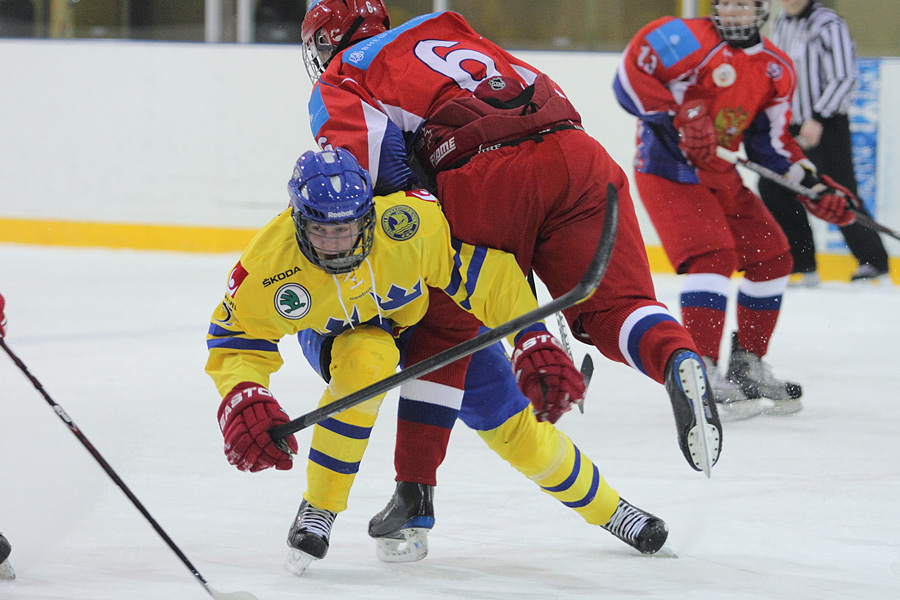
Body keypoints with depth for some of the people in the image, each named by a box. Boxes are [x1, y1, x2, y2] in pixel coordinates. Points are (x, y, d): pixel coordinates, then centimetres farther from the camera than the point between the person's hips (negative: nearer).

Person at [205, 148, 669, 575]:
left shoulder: (408, 222, -39)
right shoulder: (270, 263, -34)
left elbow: (485, 268, -28)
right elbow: (235, 339, -21)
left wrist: (533, 340, -29)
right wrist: (243, 402, -38)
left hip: (430, 314, 1)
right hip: (335, 335, -1)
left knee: (512, 424, 1)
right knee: (365, 362, -37)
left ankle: (607, 507, 28)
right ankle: (318, 509, -22)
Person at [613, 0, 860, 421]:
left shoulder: (776, 70, 8)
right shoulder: (691, 40, -15)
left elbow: (771, 142, 11)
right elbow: (631, 77, -21)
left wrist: (813, 187, 0)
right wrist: (676, 120, -30)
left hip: (720, 175, 8)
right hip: (668, 170, -8)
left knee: (771, 257, 9)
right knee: (713, 256, -24)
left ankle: (746, 364, 22)